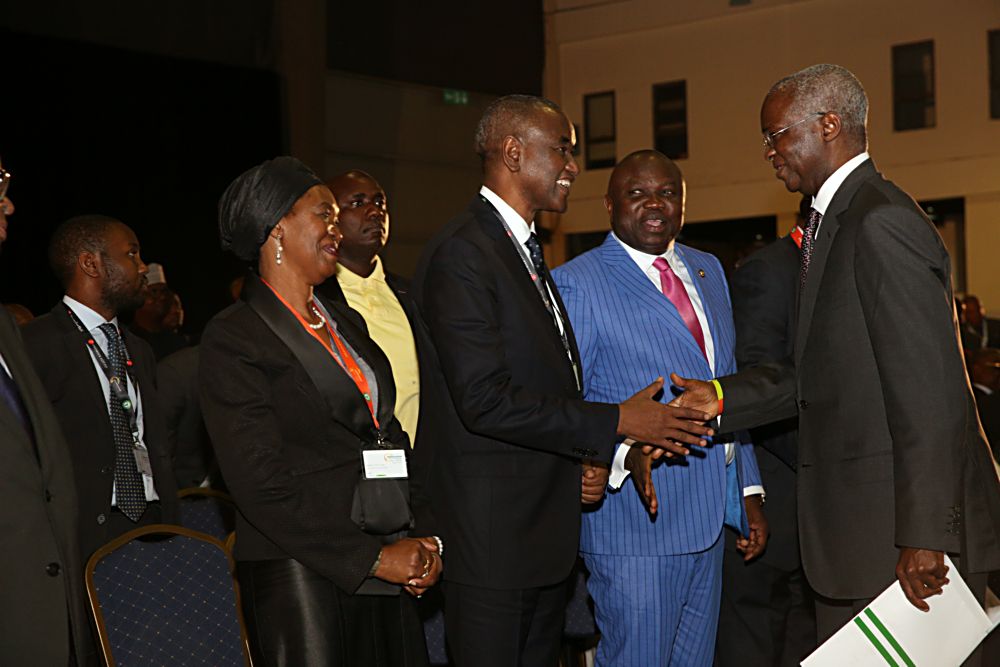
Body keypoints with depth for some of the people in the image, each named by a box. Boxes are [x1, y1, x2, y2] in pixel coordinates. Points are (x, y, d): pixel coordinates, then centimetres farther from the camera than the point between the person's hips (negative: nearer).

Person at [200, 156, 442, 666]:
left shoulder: (347, 323, 16)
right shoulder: (232, 339, -7)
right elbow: (260, 483, -14)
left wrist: (423, 540, 0)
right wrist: (373, 557, -14)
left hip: (385, 571, 7)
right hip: (300, 574, -6)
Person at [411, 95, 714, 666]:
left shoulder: (529, 253, 17)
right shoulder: (461, 254, -15)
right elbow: (485, 400, -23)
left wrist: (581, 465, 4)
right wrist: (616, 422, -18)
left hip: (547, 529, 10)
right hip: (490, 534, -9)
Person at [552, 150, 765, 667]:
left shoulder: (708, 272, 15)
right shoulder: (576, 283, -7)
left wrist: (750, 489, 14)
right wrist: (623, 452, -28)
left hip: (709, 520, 7)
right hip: (635, 524, -7)